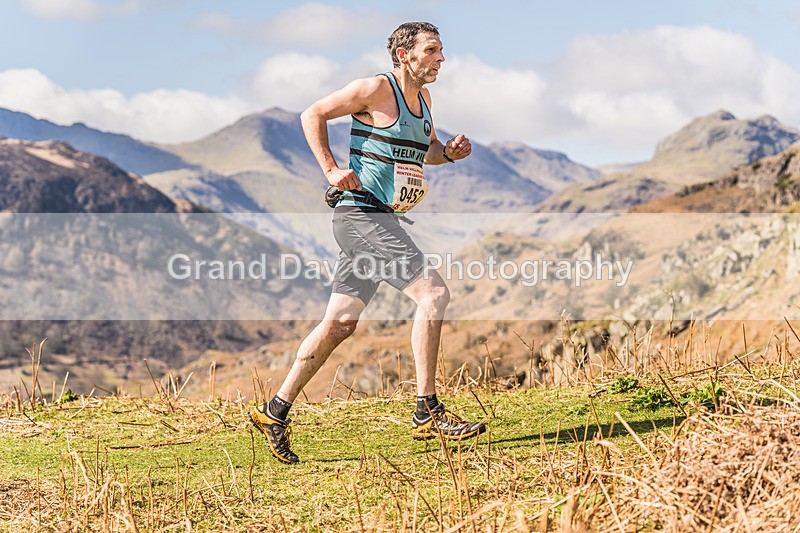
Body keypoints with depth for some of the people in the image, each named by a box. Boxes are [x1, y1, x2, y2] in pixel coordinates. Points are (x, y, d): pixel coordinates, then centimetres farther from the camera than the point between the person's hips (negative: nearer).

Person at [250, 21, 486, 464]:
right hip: (360, 213, -9)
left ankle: (274, 411, 16)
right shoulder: (376, 89, -9)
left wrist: (449, 152, 8)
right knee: (433, 293, -17)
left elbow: (427, 149, 30)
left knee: (340, 323, 9)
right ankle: (427, 414, -13)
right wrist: (332, 170, -12)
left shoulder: (423, 99, 17)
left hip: (381, 221, 9)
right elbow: (312, 115, -4)